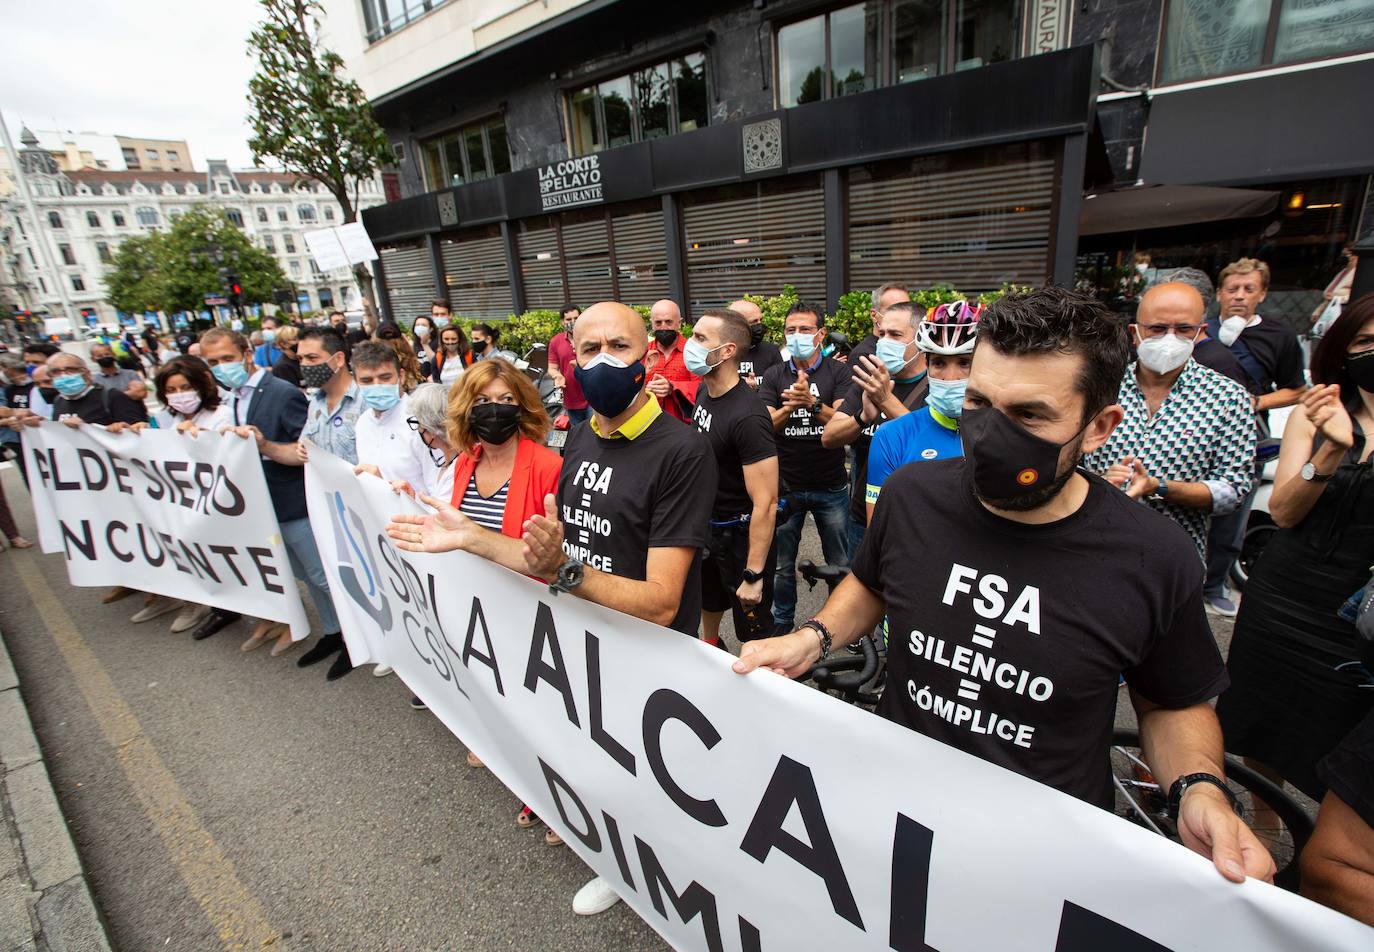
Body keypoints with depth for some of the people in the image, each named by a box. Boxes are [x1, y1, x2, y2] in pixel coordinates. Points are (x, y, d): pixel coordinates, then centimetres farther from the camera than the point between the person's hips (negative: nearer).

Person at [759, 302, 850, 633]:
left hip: (831, 487, -1)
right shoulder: (774, 376, 2)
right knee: (782, 565, 12)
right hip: (786, 486, 1)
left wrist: (812, 403, -34)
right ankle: (781, 623, 32)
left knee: (840, 564, 11)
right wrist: (789, 407, -29)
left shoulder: (837, 372, -3)